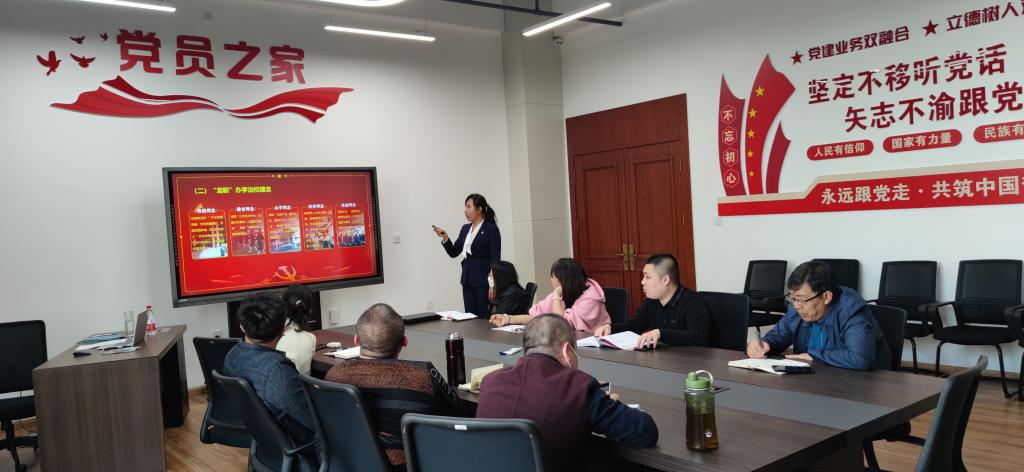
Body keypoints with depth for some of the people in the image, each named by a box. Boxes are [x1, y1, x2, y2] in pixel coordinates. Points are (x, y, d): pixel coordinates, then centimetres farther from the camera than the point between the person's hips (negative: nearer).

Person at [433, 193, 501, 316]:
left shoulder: (491, 229, -8)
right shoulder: (465, 229, 13)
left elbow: (495, 259, -11)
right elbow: (454, 253, 14)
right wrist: (445, 238, -3)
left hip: (484, 281, -7)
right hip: (467, 280, 7)